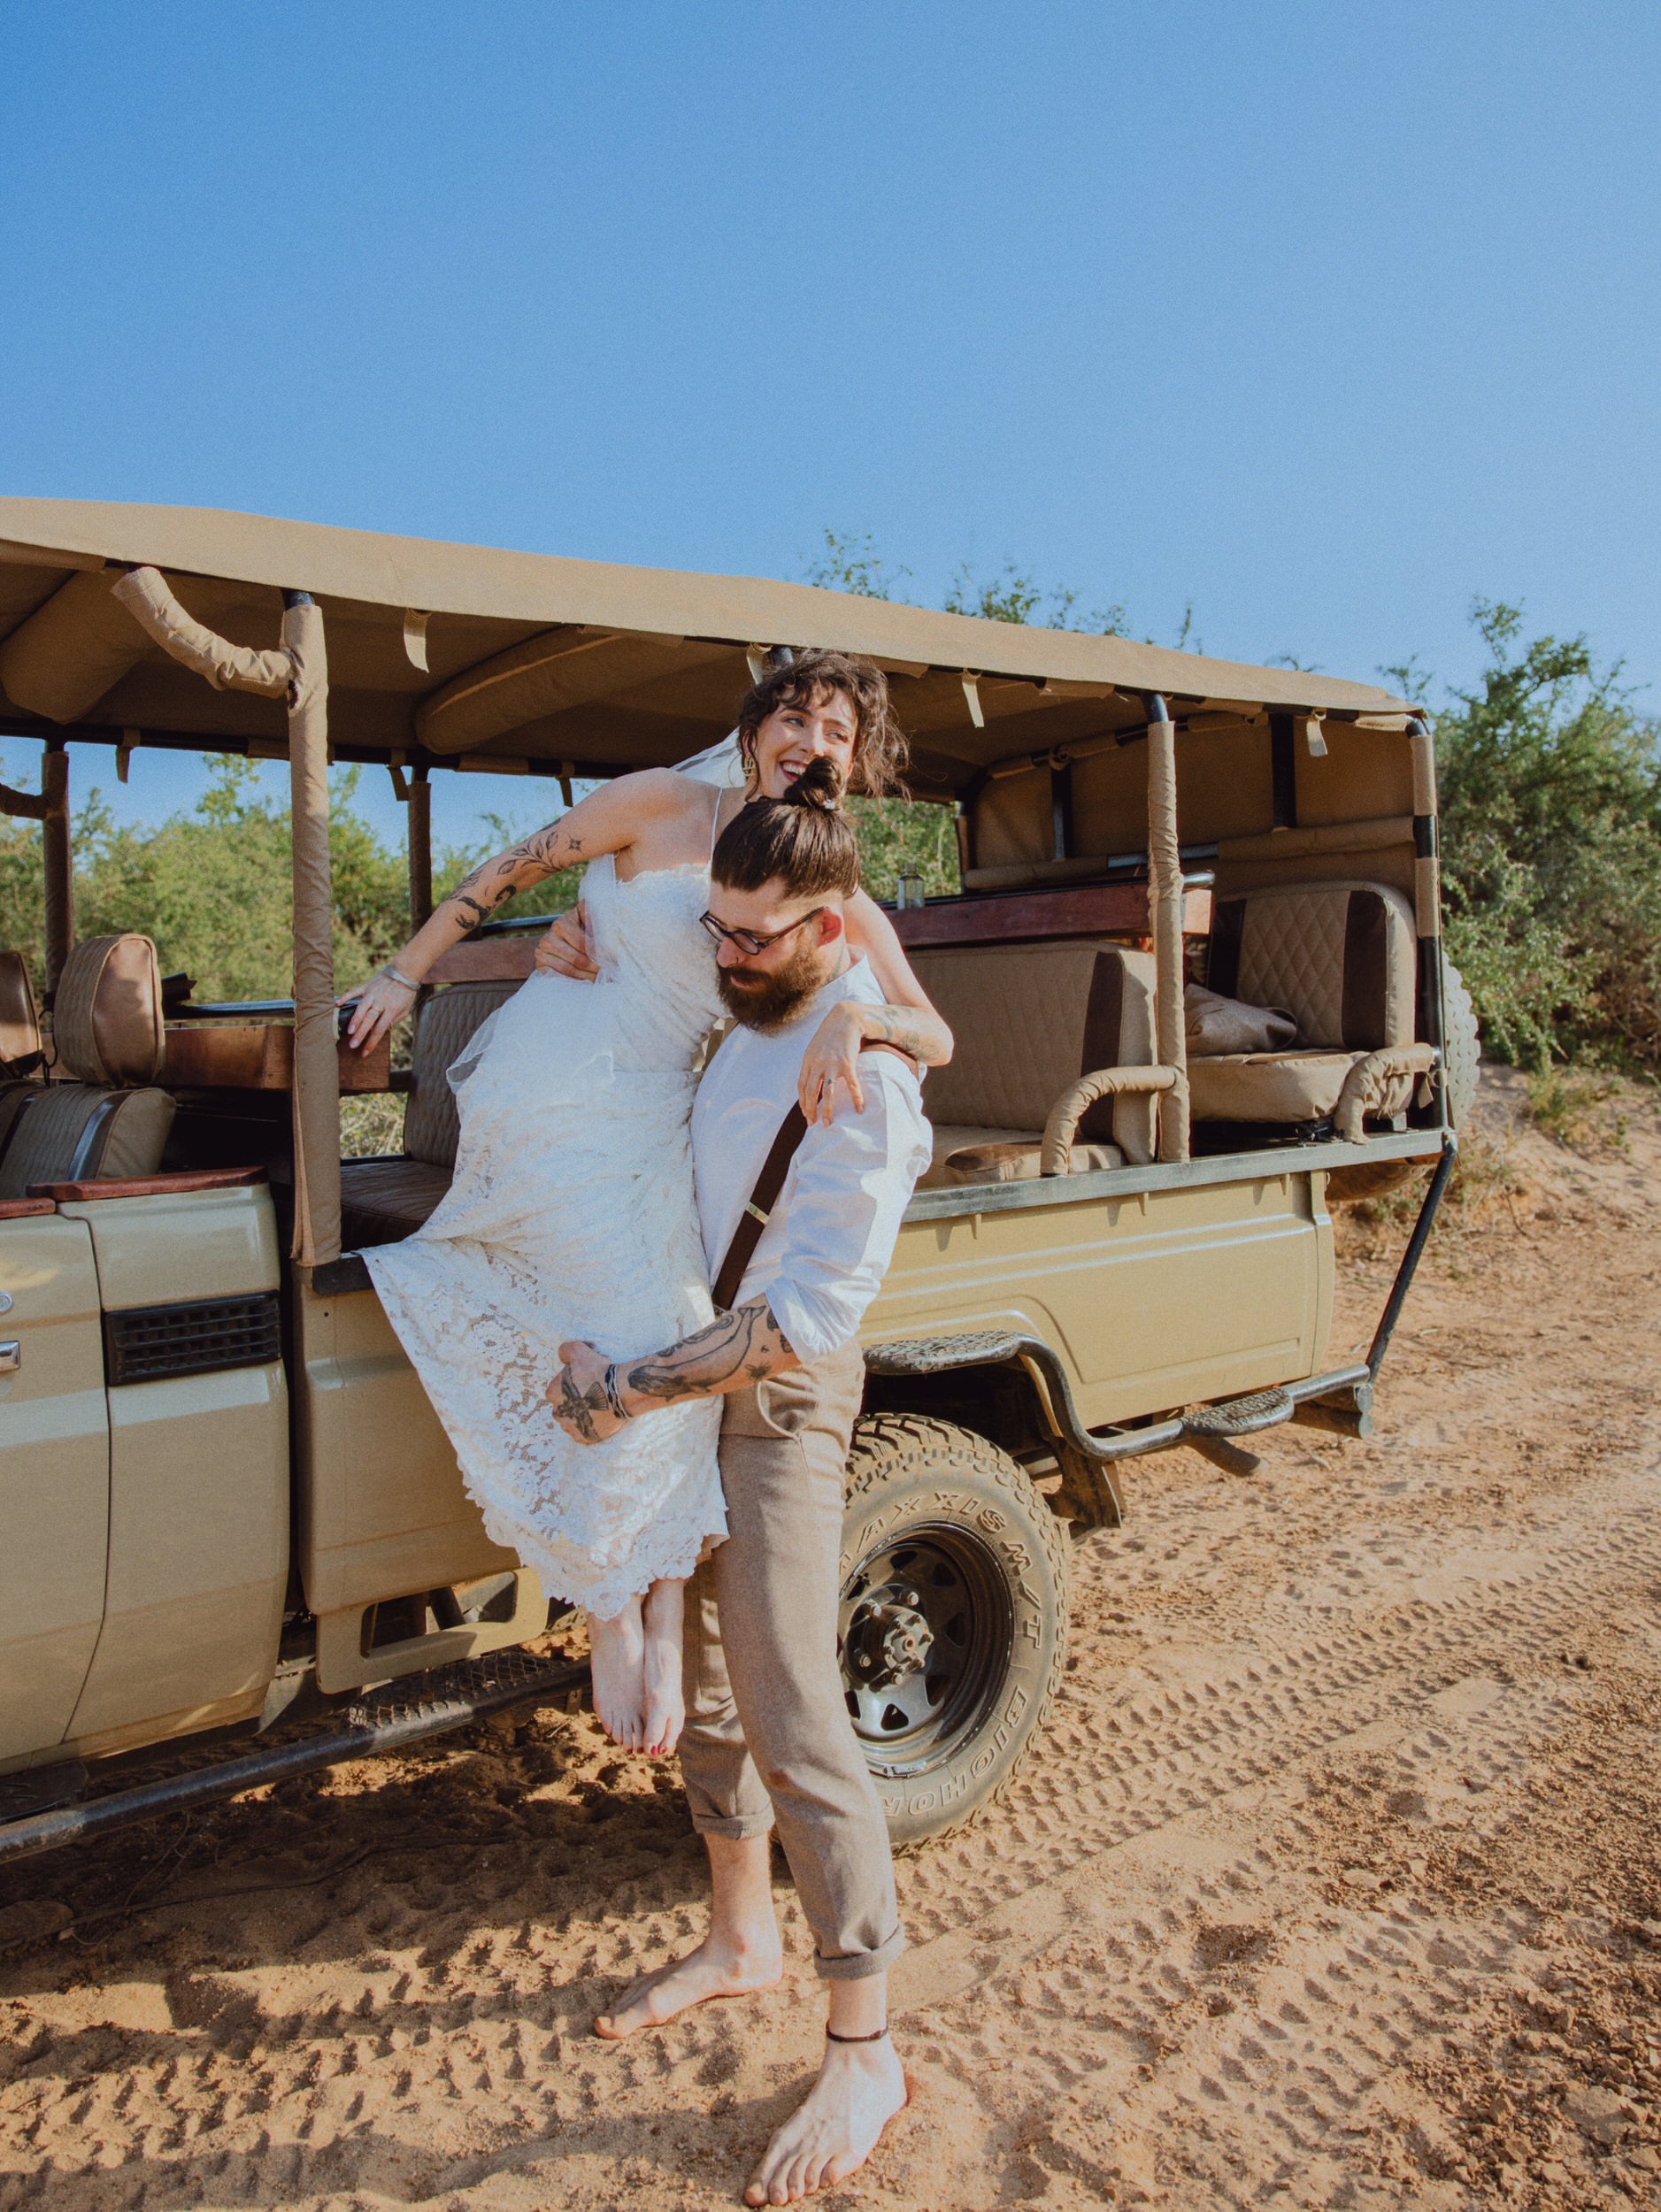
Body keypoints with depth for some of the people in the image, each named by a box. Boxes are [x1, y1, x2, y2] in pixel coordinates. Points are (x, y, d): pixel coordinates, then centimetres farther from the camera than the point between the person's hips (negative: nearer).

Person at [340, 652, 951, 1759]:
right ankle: (617, 1615, 1)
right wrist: (406, 974, 8)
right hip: (549, 1096, -4)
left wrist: (853, 1015, -30)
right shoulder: (663, 805, -4)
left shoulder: (846, 909, 3)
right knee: (637, 1341, -16)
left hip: (652, 1120, 4)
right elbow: (514, 867, 5)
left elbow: (939, 1035, -8)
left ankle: (659, 1619, 1)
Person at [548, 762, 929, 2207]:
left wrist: (633, 1390, -22)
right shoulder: (760, 1001, 1)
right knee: (702, 1675, 17)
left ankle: (865, 2056, 11)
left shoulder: (864, 1081, -23)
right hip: (684, 1361, 8)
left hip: (776, 1398, -8)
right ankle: (739, 1939, 37)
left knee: (793, 1719, -5)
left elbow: (806, 1321, -25)